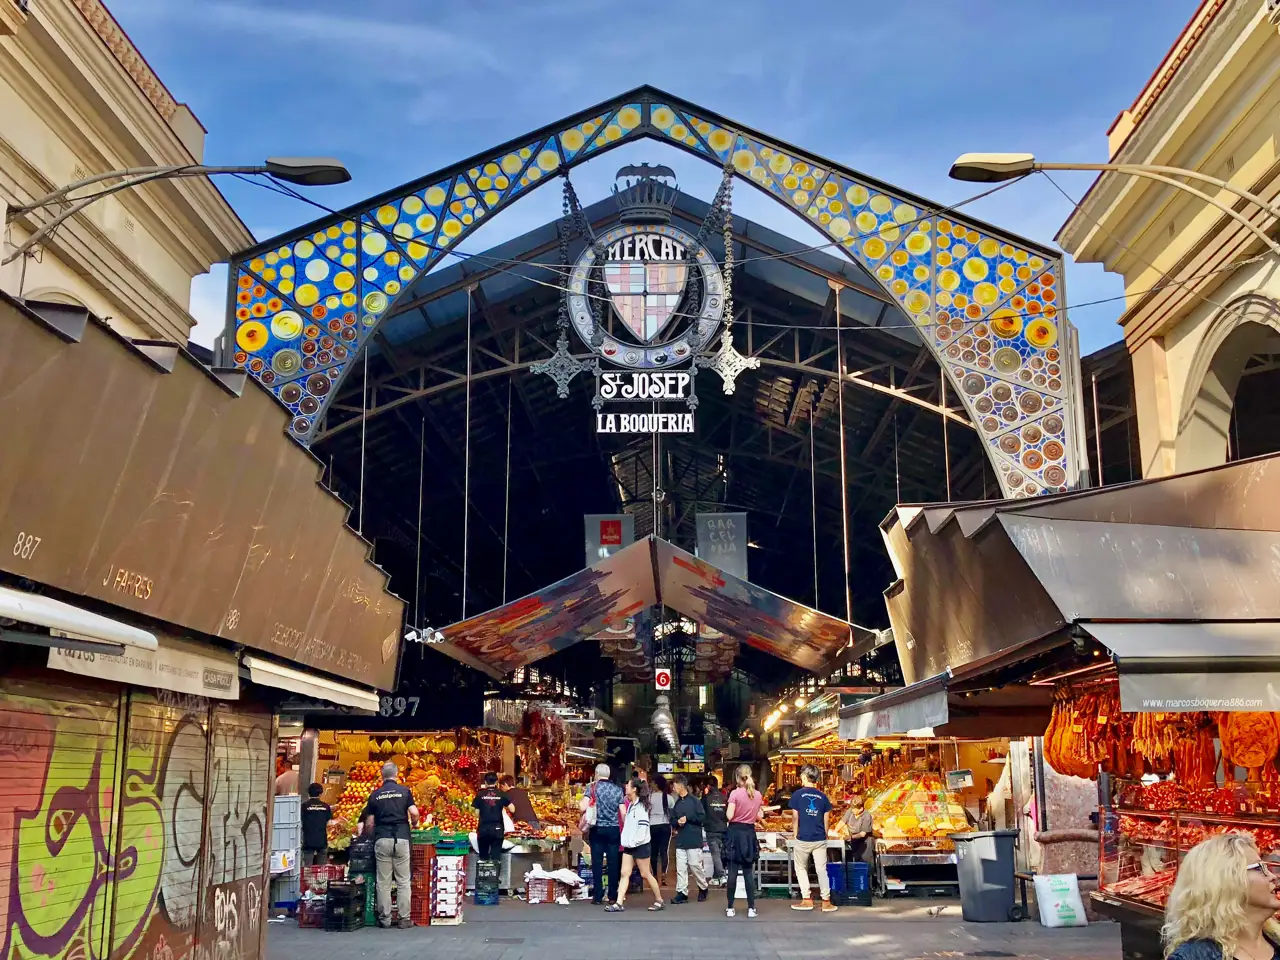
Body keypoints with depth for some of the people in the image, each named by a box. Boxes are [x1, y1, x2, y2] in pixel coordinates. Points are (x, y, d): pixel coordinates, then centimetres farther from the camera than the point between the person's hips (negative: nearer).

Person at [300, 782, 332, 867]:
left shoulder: (304, 806, -6)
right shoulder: (326, 806, 0)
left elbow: (300, 823, -5)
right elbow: (329, 823, 3)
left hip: (308, 841, -2)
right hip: (322, 840, 2)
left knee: (307, 867, 1)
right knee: (321, 867, 9)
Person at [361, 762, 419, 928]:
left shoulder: (375, 794, 7)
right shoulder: (404, 791, 1)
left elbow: (369, 823, 6)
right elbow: (414, 813, -6)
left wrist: (373, 829, 27)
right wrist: (413, 824, 15)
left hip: (381, 840, 1)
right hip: (401, 839, -1)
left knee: (383, 881, 6)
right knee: (403, 881, 4)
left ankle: (384, 918, 9)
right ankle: (404, 919, 4)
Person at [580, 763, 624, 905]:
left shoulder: (592, 788, -5)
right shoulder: (618, 789, 3)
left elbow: (583, 808, -14)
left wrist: (580, 803, 8)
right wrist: (624, 830, 14)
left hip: (597, 829, -2)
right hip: (614, 829, 2)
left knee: (597, 862, 3)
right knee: (613, 862, 5)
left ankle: (598, 896, 3)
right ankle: (612, 896, 8)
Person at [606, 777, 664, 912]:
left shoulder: (641, 806, -16)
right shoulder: (630, 805, 11)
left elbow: (643, 827, -21)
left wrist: (634, 842, -19)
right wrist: (626, 841, 12)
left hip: (640, 845, -8)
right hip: (629, 845, 8)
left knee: (645, 874, 2)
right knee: (625, 874, 2)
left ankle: (659, 901, 16)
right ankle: (619, 903, -1)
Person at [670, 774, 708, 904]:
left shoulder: (694, 800, -7)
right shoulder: (677, 803, 12)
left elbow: (702, 817, -10)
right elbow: (672, 819, 17)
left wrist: (687, 818, -13)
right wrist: (677, 822, -4)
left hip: (694, 840, -6)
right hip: (680, 840, 6)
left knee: (695, 866, -1)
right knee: (680, 868, 1)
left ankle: (703, 888, 21)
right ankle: (682, 893, 4)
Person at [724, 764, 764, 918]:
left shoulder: (735, 793, -12)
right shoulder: (757, 795, 1)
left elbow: (729, 816, -15)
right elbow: (760, 815, 8)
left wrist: (727, 809, 5)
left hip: (735, 832, -3)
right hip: (750, 833, 3)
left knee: (732, 872, 2)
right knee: (749, 872, 8)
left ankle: (730, 908, 5)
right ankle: (751, 908, 5)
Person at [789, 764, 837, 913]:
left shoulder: (797, 794, -6)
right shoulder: (822, 796, 4)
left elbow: (795, 818, -5)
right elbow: (826, 820, 5)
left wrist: (795, 834, 6)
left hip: (802, 839, -3)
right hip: (820, 839, 3)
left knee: (801, 869, 13)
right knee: (822, 870, 7)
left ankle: (807, 900, 13)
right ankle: (826, 902, 7)